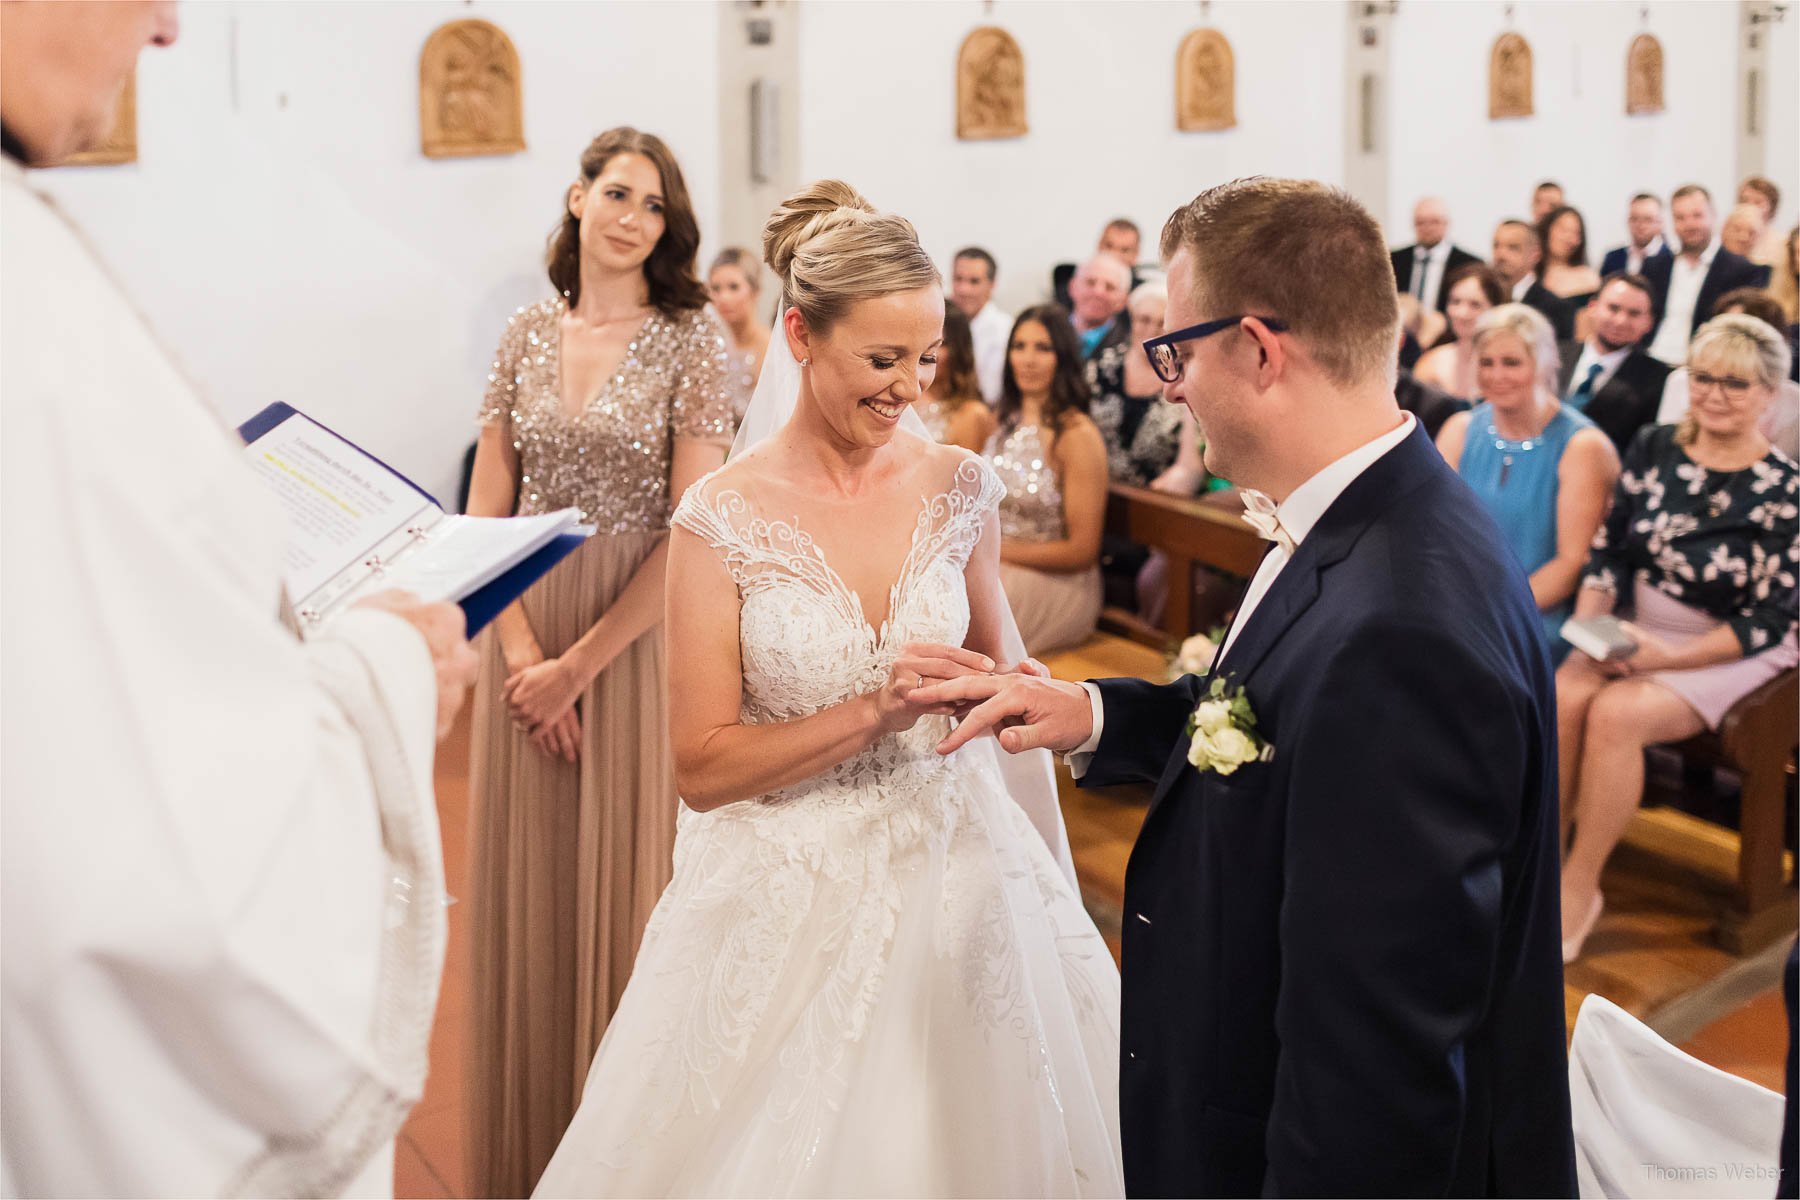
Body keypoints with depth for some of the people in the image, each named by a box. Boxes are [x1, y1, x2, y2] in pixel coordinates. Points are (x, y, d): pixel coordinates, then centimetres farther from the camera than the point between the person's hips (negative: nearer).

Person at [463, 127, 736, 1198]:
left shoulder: (692, 342, -7)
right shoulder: (527, 338, 5)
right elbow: (487, 511, 5)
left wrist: (582, 662, -12)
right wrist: (522, 653, -8)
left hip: (641, 638, -4)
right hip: (527, 636, 4)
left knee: (628, 883, 4)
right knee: (527, 888, 11)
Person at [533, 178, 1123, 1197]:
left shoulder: (962, 489, -2)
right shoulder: (723, 522, -12)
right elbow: (703, 768, -11)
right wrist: (874, 713, -21)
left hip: (959, 880, 3)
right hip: (793, 899, -3)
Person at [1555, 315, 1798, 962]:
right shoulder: (1654, 449, 4)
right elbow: (1608, 551, 7)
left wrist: (1668, 657, -19)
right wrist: (1590, 625, -11)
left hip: (1729, 656, -4)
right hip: (1634, 631, 4)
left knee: (1615, 713, -29)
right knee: (1561, 697, -26)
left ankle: (1580, 888, -14)